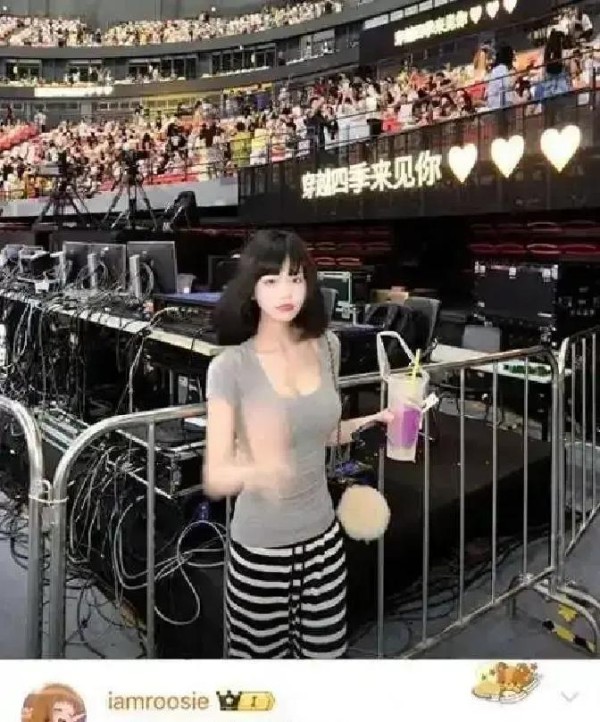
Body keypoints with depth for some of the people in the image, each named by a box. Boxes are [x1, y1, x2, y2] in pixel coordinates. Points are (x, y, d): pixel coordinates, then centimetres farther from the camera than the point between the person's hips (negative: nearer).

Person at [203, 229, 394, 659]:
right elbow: (214, 478, -21)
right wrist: (255, 469, -41)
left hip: (323, 538, 4)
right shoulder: (231, 367, -17)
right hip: (260, 549, -4)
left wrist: (371, 422, -4)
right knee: (263, 655, 12)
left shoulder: (326, 347, -2)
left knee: (325, 653, 17)